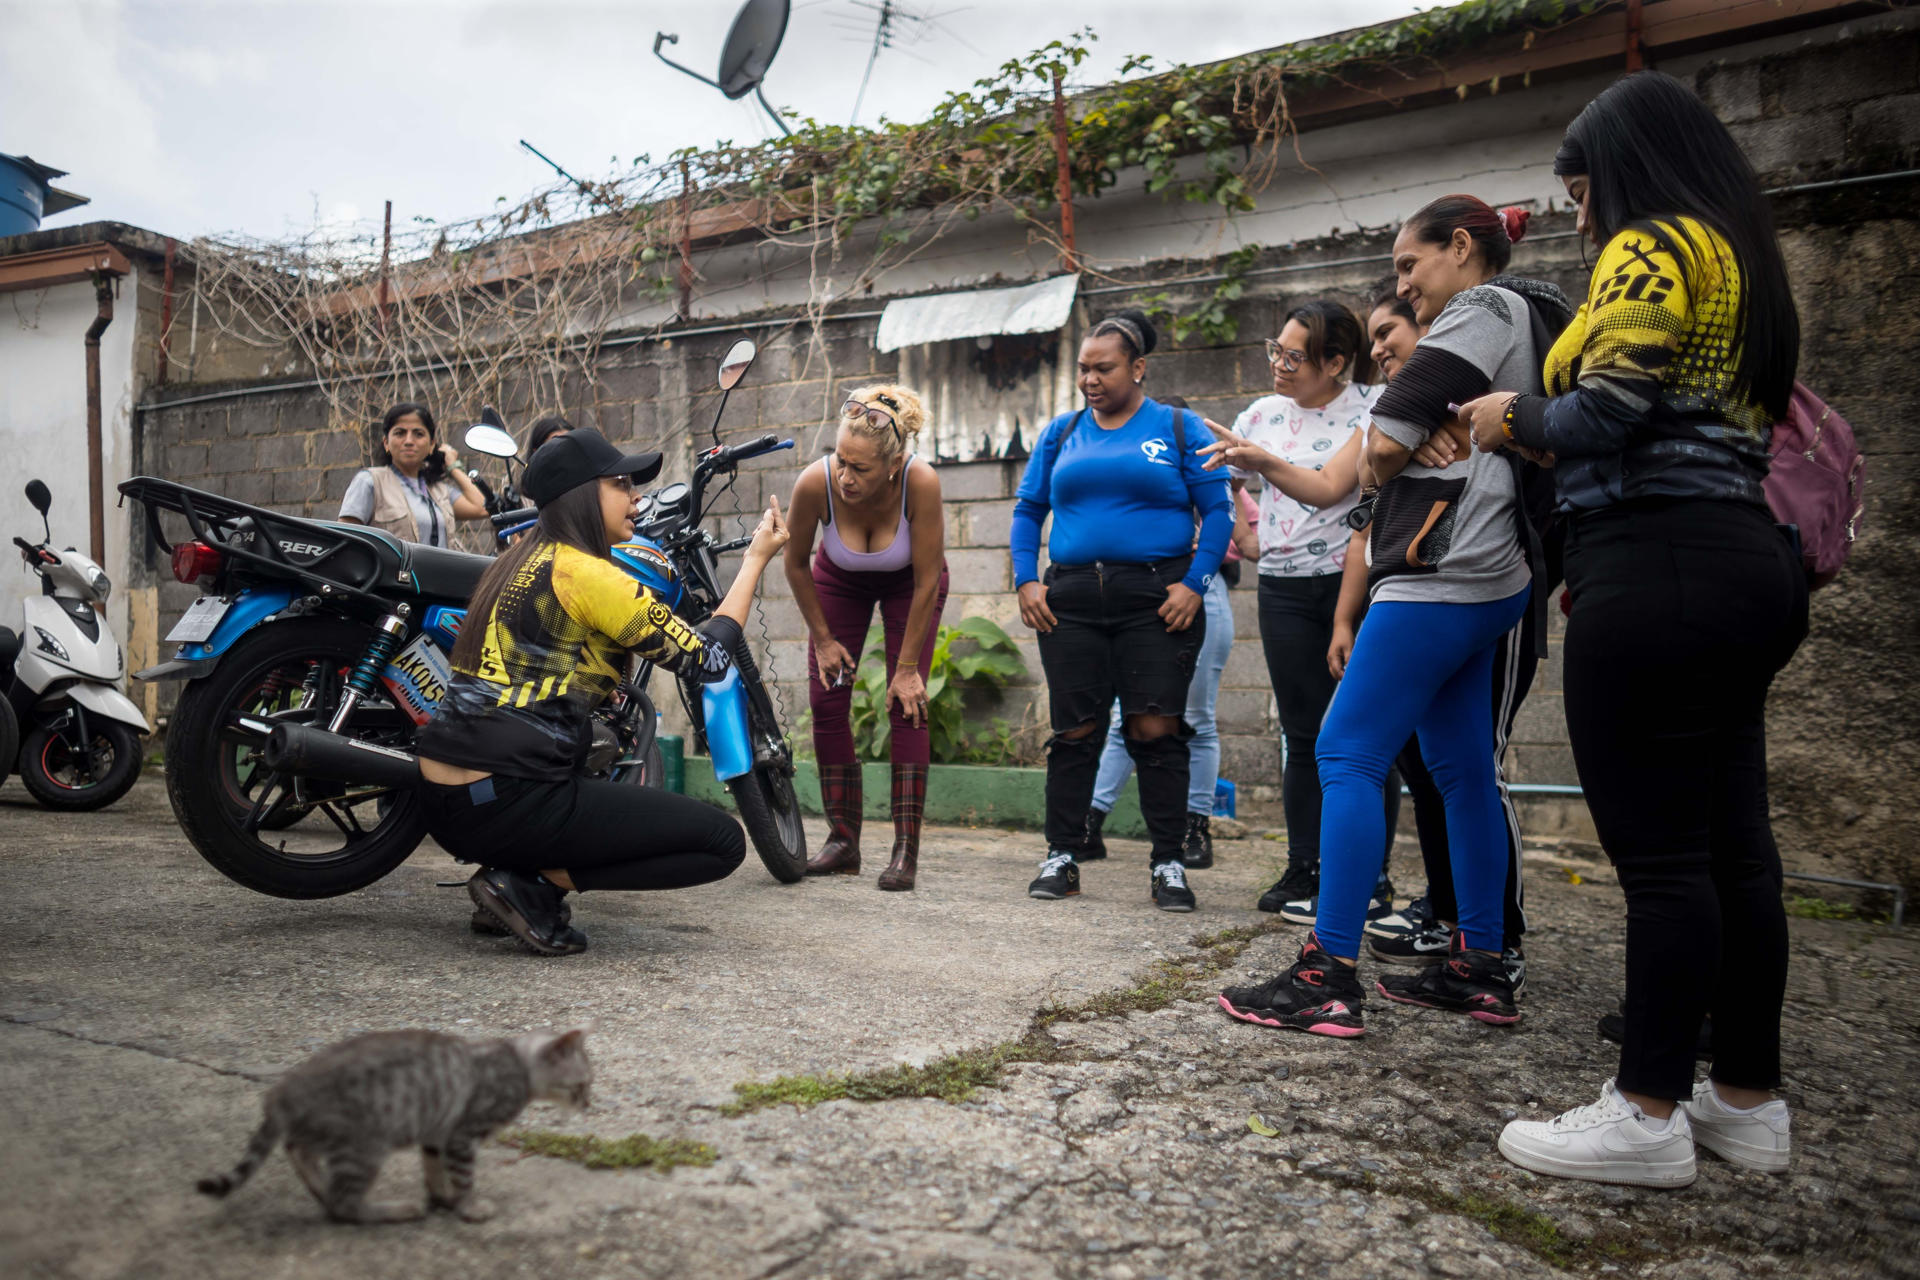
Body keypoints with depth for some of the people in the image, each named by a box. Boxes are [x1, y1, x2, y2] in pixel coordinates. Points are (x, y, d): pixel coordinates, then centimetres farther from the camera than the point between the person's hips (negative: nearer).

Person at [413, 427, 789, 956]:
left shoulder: (520, 560, 16)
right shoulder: (587, 574, -10)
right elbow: (707, 659, -7)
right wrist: (756, 559, 3)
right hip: (504, 803, -9)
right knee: (722, 841, -5)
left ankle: (517, 868, 14)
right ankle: (532, 885, -7)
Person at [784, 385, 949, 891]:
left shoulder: (921, 482, -38)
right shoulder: (815, 482, -34)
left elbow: (927, 582, -26)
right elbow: (796, 564, -13)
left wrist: (908, 666, -20)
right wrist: (823, 638, -7)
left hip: (908, 581, -2)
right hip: (839, 578, 2)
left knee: (906, 703, -13)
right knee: (826, 700, -6)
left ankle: (907, 847, -10)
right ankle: (843, 841, 4)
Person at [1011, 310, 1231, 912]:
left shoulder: (1180, 428, 6)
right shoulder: (1061, 432, 15)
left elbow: (1218, 511, 2)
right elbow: (1027, 510, 15)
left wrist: (1195, 583, -10)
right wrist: (1026, 579, 2)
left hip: (1156, 598, -2)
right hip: (1072, 600, 3)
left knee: (1156, 729, -6)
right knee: (1074, 731, 3)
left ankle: (1168, 864, 5)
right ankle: (1061, 857, 14)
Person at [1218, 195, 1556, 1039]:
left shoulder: (1478, 314, -6)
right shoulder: (1516, 327, 23)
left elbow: (1383, 448, -13)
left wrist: (1379, 467, 6)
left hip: (1440, 575, -10)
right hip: (1482, 579, 10)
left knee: (1347, 753, -11)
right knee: (1461, 771, 11)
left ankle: (1328, 976, -12)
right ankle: (1479, 969, 17)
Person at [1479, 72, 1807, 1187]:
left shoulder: (1652, 248, -4)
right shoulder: (1742, 260, 24)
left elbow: (1604, 415, -15)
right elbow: (1736, 423, 20)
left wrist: (1515, 418, 4)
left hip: (1658, 564, -10)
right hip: (1743, 556, 10)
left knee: (1659, 849, -6)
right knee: (1733, 839, 11)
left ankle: (1649, 1114, 3)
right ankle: (1749, 1100, 21)